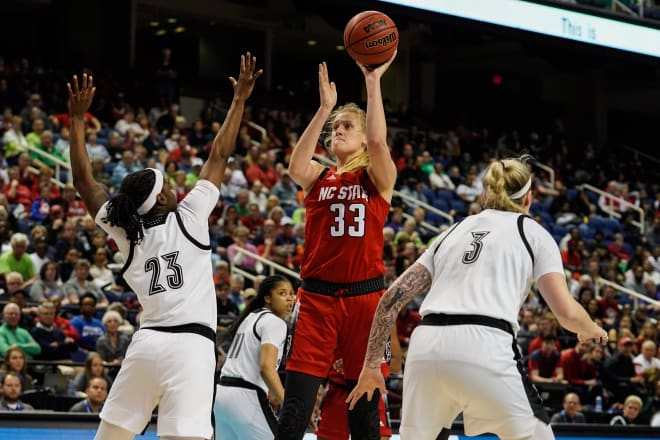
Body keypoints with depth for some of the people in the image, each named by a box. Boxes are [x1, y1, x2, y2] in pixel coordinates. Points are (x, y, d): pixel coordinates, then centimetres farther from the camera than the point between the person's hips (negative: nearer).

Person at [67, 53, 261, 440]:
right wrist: (240, 100, 14)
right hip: (191, 343, -4)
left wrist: (78, 119, 18)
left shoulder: (125, 232, 10)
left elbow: (84, 180, 15)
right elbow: (220, 156, 7)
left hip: (147, 341, 4)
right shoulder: (189, 217, 2)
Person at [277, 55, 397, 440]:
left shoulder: (379, 178, 4)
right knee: (297, 404, -7)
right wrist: (325, 107, -17)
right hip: (318, 296, 1)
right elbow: (296, 167, -15)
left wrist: (373, 83, -17)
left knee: (365, 403, 5)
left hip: (364, 296, -1)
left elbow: (378, 141, -17)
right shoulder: (318, 177, 9)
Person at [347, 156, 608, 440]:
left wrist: (371, 365, 26)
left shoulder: (454, 231, 27)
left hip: (425, 346, 4)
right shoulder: (532, 232, 16)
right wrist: (591, 330, 29)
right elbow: (567, 313, 7)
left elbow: (392, 297, 20)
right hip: (484, 350, -4)